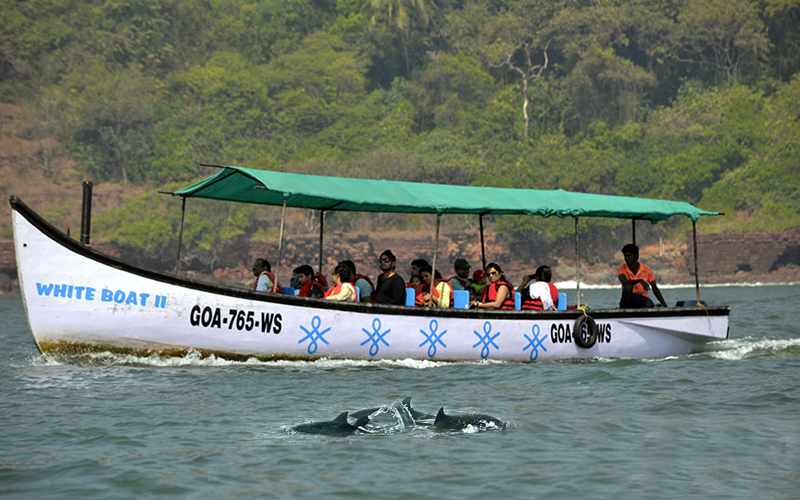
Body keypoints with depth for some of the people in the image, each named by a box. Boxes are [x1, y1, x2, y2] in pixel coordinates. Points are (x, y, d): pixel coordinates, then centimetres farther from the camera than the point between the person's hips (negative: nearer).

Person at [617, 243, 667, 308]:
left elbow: (655, 288, 4)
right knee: (628, 286, -33)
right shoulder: (621, 268, -5)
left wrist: (664, 305, -3)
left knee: (649, 304, -35)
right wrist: (640, 280, -37)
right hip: (628, 299, 0)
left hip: (643, 298, 0)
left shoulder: (646, 269, -1)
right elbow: (624, 282, -25)